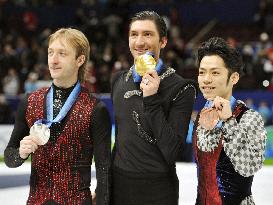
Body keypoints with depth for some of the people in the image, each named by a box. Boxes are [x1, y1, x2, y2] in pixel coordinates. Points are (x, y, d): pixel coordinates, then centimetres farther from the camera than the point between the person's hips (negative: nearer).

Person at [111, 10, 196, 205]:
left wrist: (152, 100, -22)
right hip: (118, 184, 5)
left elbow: (172, 151, -18)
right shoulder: (119, 80, 5)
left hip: (157, 189, -4)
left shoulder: (181, 87, -11)